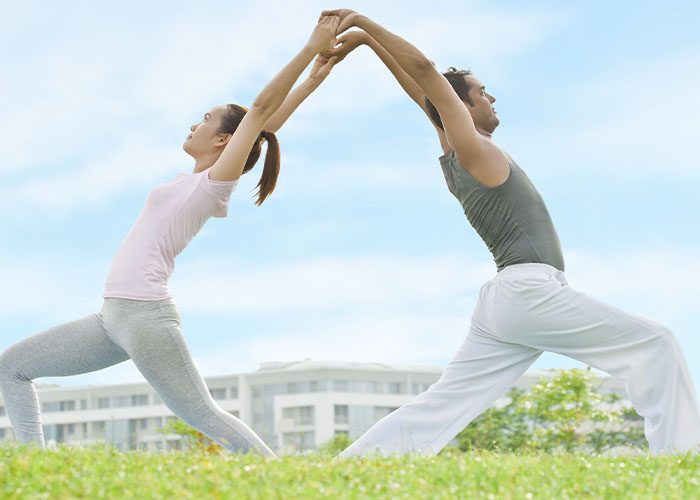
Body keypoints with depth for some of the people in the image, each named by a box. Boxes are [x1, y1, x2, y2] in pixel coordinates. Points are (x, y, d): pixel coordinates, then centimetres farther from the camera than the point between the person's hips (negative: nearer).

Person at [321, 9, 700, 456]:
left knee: (439, 407, 3)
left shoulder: (451, 155, 17)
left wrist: (369, 40, 27)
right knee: (656, 345, -5)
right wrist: (367, 26, -5)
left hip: (501, 302, 9)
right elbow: (424, 71, -10)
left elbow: (420, 89, 25)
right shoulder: (471, 149, -5)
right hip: (529, 291, -9)